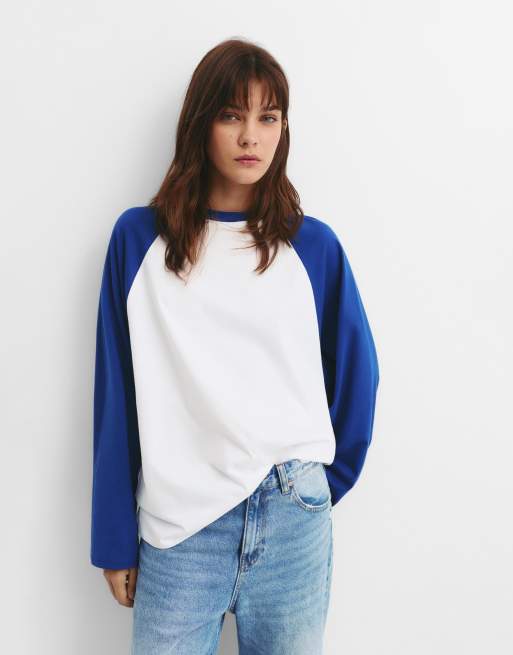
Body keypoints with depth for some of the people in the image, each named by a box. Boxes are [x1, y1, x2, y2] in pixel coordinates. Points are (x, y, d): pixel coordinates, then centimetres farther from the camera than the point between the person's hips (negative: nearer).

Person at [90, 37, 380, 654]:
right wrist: (115, 539, 0)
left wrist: (320, 486, 9)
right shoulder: (138, 238, -1)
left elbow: (355, 374, 9)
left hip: (294, 522, 1)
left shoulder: (314, 245, 1)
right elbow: (117, 396, -1)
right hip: (177, 529, 0)